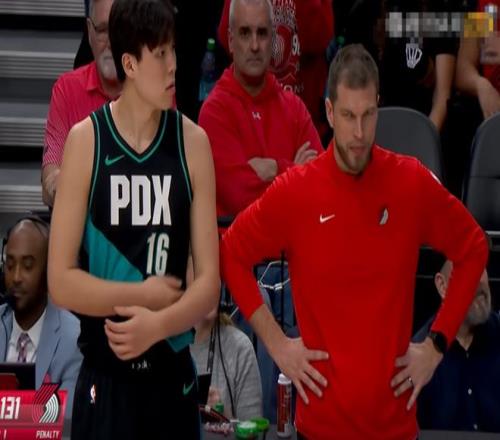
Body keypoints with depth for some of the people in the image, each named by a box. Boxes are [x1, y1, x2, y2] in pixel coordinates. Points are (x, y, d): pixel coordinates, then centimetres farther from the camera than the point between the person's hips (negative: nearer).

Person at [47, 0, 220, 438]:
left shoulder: (193, 142, 0)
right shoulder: (85, 141, -6)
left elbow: (209, 280, -3)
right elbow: (62, 282, -7)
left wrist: (157, 324, -18)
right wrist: (145, 295, -10)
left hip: (174, 376, 2)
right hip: (104, 377, -2)